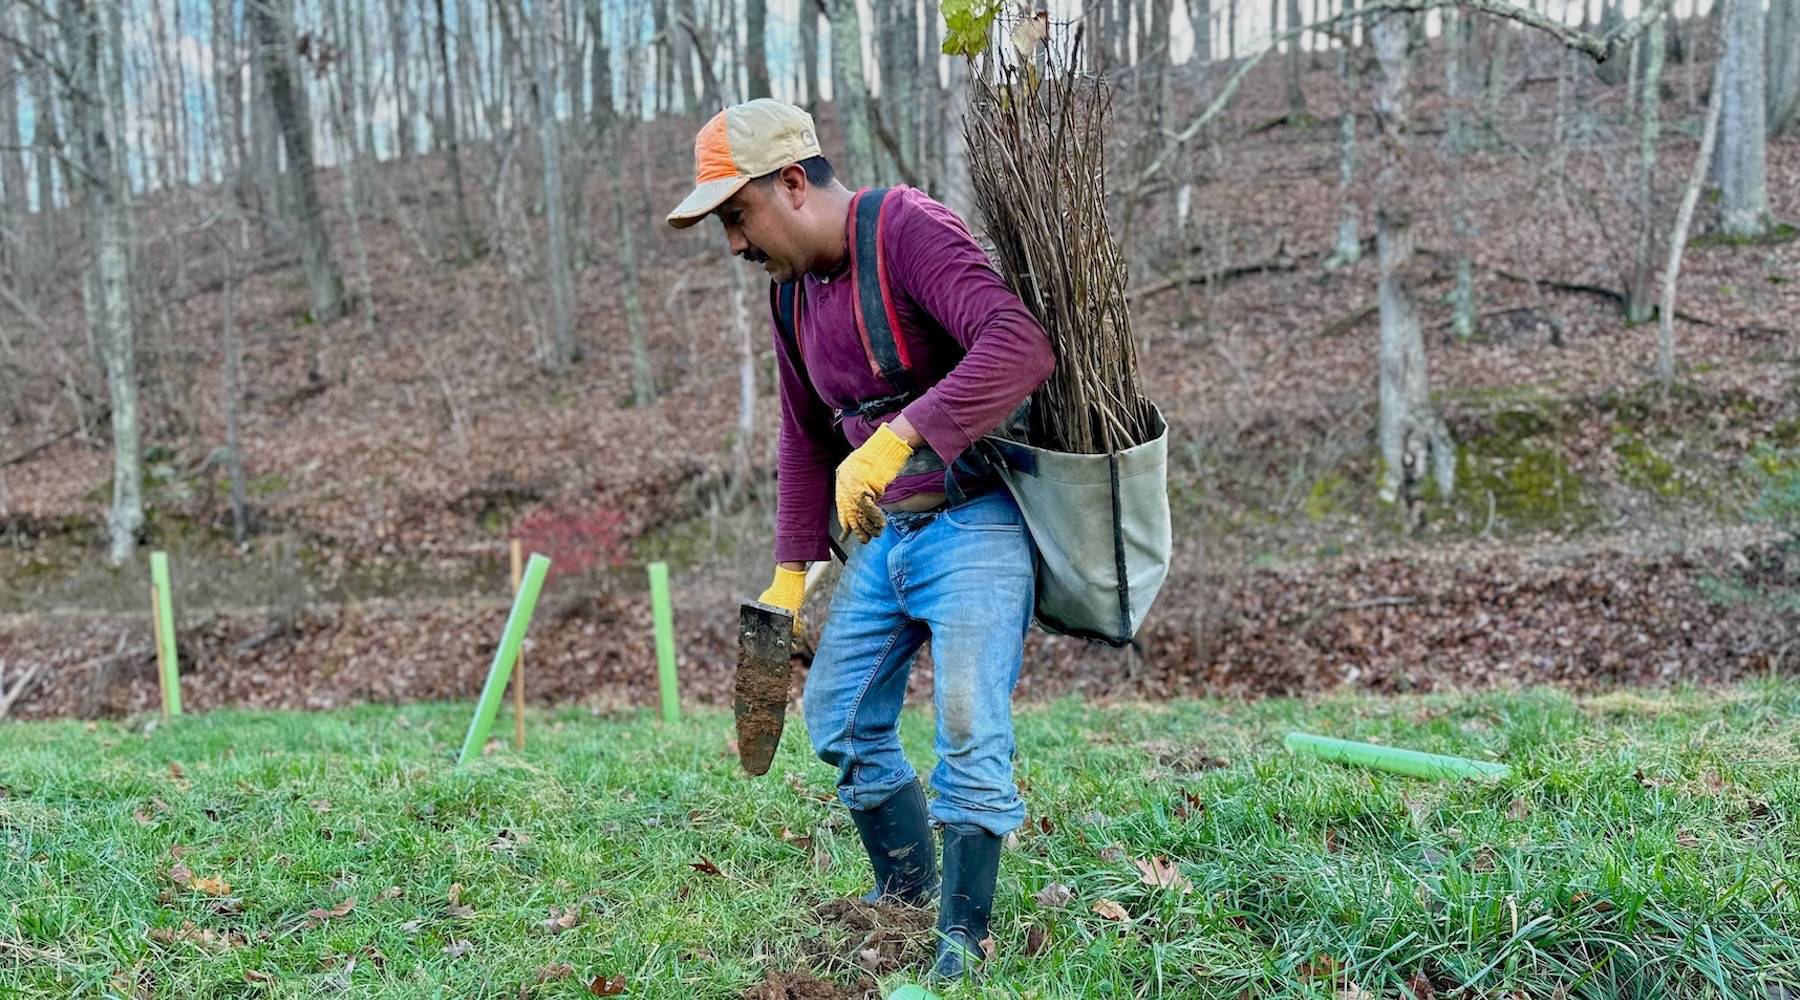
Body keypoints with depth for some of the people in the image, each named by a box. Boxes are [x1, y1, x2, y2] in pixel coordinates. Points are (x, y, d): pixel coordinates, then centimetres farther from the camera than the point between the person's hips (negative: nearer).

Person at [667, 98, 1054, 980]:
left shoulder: (910, 231, -19)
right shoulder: (791, 289, 8)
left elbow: (1021, 344, -34)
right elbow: (806, 438, 19)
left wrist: (896, 436, -41)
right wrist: (790, 572, 14)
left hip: (974, 521, -9)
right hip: (884, 534, 9)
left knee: (969, 733, -13)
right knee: (839, 719, 13)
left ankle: (963, 939, 2)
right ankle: (905, 888, 33)